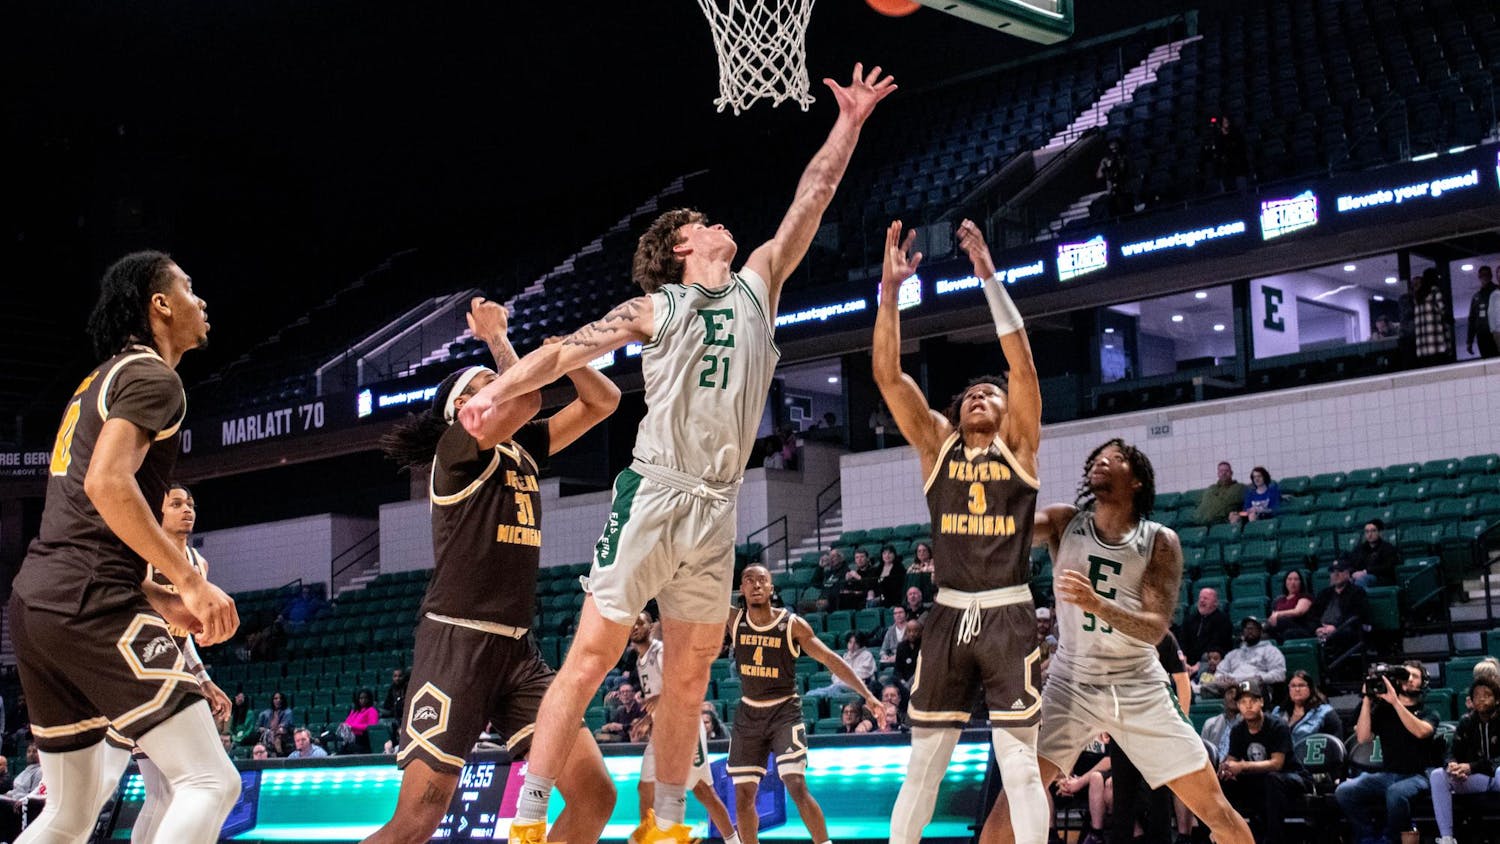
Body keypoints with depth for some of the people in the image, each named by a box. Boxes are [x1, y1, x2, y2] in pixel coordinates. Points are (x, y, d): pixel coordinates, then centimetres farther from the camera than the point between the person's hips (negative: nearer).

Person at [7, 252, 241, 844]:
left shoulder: (100, 381, 25)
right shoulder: (152, 376, -5)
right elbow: (107, 483, -21)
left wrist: (160, 601, 22)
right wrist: (191, 581, -19)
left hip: (35, 599, 10)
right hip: (89, 601, -10)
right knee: (210, 781, -11)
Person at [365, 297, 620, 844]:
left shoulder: (524, 448, 18)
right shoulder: (458, 445, -3)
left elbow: (603, 401, 17)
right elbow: (526, 399, -21)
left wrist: (560, 351, 2)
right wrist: (496, 336, -5)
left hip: (517, 649, 7)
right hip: (456, 644, -7)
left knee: (595, 794, -6)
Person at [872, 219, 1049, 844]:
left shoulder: (1017, 444, 5)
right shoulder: (936, 443, 11)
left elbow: (1023, 363, -9)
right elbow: (887, 375, 0)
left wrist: (989, 277, -15)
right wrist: (890, 290, -10)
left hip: (1008, 614, -2)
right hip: (948, 615, 2)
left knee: (1019, 762, -2)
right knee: (922, 764, 5)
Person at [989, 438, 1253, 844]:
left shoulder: (1160, 541, -7)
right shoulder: (1064, 522, -3)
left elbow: (1156, 628, -16)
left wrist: (1097, 603, -34)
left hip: (1138, 688, 0)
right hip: (1071, 684, 0)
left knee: (1214, 807, 0)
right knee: (1016, 793, -13)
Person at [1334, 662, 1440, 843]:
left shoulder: (1428, 714, 9)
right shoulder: (1383, 710, 16)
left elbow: (1421, 731, -15)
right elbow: (1363, 738, 1)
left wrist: (1395, 701, -19)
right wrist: (1367, 700, -3)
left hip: (1414, 777, -3)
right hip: (1385, 774, 3)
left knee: (1395, 793, -39)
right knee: (1344, 791, -24)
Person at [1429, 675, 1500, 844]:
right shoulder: (1466, 722, 9)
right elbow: (1454, 754, 6)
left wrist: (1471, 767, -26)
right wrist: (1453, 765, -20)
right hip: (1474, 780, 4)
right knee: (1437, 775, -24)